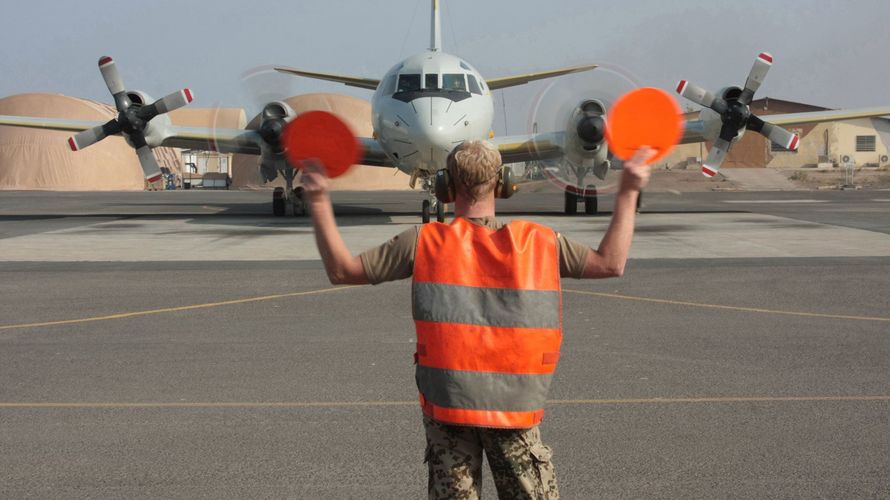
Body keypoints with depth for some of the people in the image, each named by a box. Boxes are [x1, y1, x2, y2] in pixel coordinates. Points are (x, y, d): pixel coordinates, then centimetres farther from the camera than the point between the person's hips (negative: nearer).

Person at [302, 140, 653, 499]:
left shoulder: (423, 244, -7)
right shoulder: (538, 242, -4)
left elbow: (341, 270, -4)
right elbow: (610, 264, 3)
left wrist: (319, 201, 1)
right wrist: (628, 193, 9)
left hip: (445, 406, 0)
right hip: (516, 407, 0)